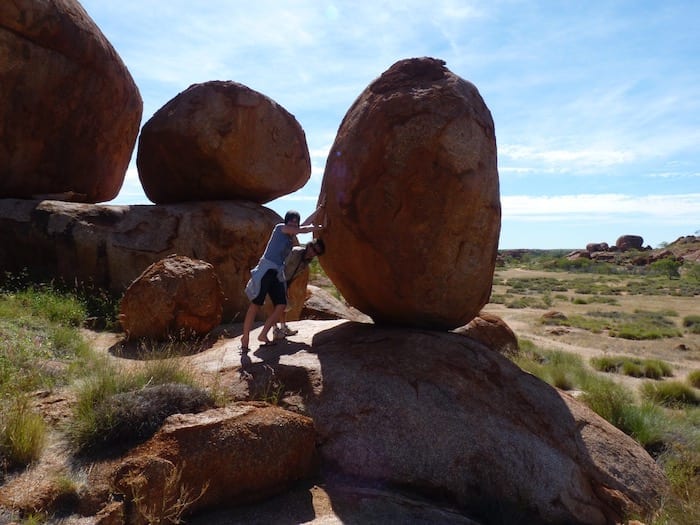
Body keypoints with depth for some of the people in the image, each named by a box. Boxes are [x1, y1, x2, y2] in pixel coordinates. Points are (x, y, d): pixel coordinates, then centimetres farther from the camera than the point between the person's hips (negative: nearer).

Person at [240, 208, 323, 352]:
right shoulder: (280, 228, 0)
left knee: (281, 305, -3)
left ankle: (263, 335, 7)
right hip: (266, 269, -7)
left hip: (278, 274, 8)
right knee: (256, 304, -8)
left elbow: (306, 223, 24)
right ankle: (245, 338, -2)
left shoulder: (291, 236, 18)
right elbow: (302, 230, -3)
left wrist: (320, 209, 28)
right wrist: (316, 228, 11)